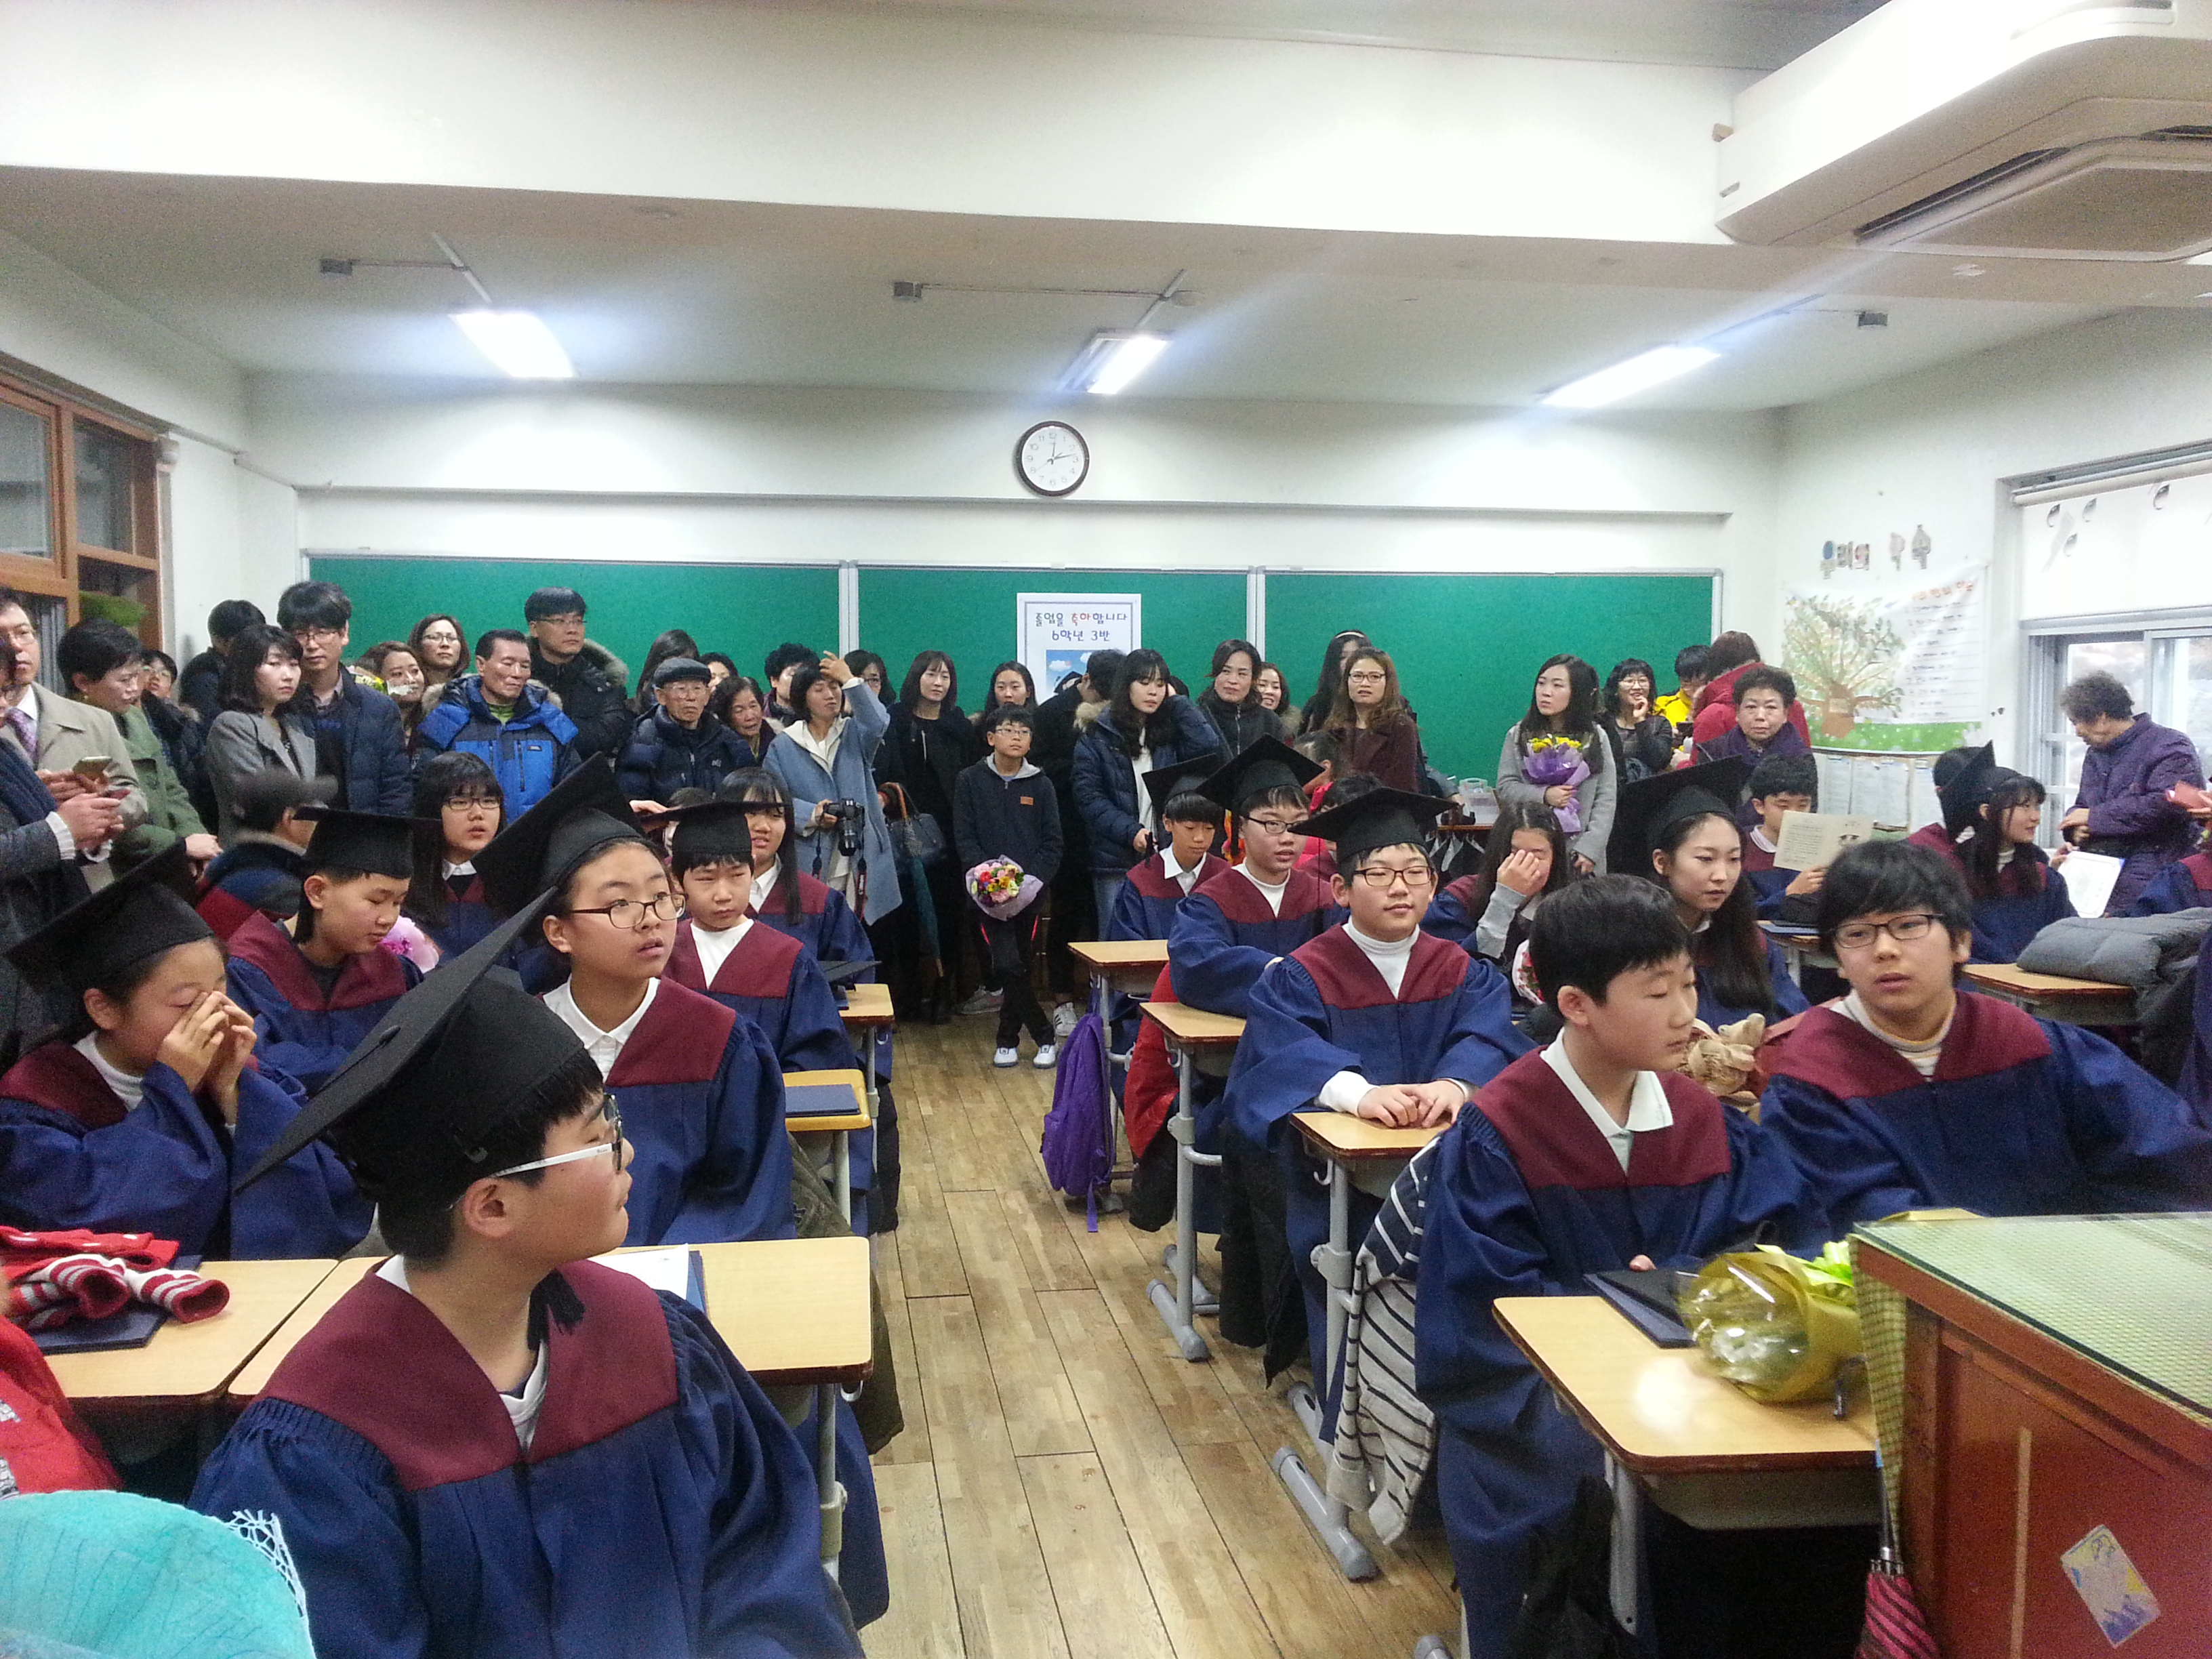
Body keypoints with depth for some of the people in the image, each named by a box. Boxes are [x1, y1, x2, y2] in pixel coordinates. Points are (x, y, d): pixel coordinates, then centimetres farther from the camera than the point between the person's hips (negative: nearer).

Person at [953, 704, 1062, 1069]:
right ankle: (1044, 1036, 1)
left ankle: (1008, 1039, 21)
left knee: (1020, 966, 4)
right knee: (1008, 965, -13)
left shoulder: (1039, 785, 8)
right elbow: (964, 837, 1)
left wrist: (1034, 878, -11)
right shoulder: (970, 781, 5)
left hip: (1031, 892, 2)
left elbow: (1053, 841, 5)